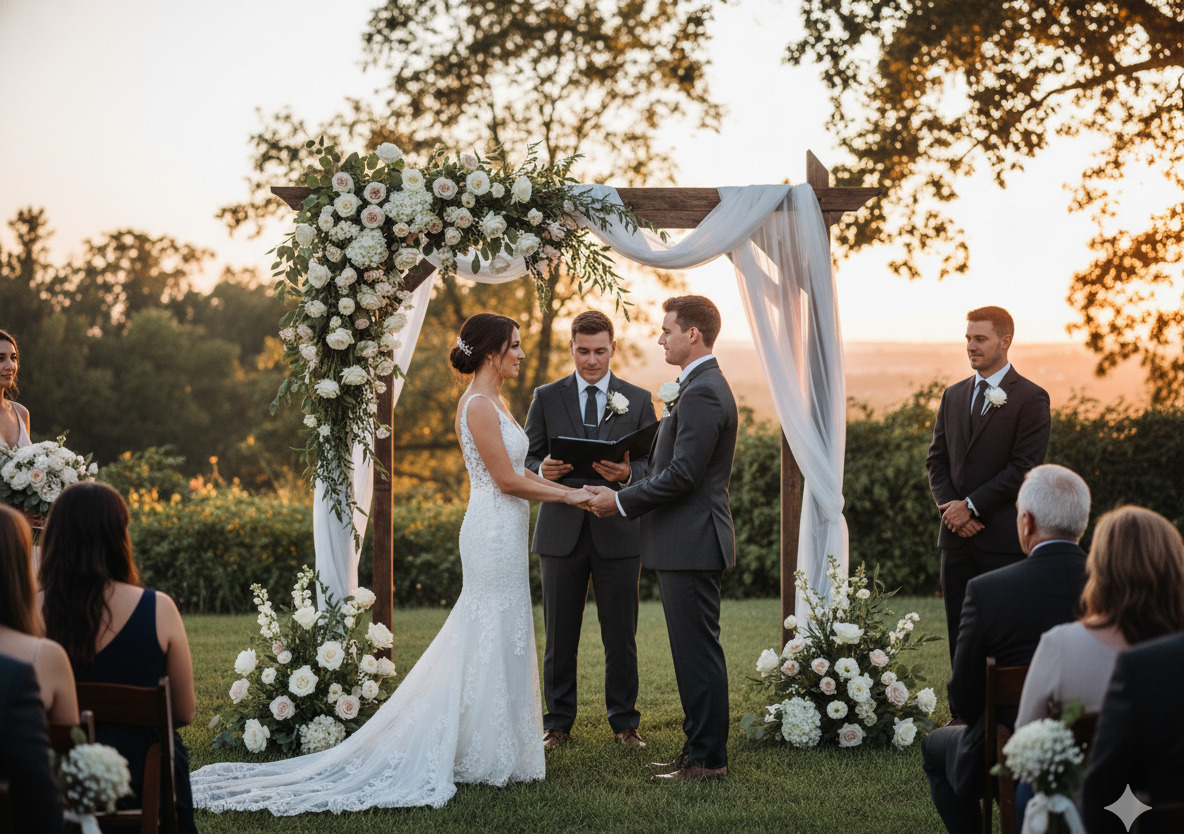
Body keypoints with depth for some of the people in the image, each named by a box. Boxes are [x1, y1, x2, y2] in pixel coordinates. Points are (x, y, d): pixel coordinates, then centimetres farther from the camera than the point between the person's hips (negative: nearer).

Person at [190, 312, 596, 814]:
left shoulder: (492, 403, 15)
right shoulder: (478, 405, -15)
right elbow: (507, 479, -17)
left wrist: (567, 488, 9)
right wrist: (567, 494, -10)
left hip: (502, 532, 10)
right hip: (494, 530, -10)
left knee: (487, 637, 12)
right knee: (496, 639, -4)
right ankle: (488, 755, 3)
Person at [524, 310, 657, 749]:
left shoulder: (638, 400, 7)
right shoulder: (546, 397, 7)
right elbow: (525, 460, 8)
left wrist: (628, 474, -18)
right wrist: (542, 470, -15)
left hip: (618, 533, 0)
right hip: (562, 532, 0)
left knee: (621, 636, 4)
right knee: (559, 636, 6)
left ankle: (625, 723, 16)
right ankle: (558, 723, 16)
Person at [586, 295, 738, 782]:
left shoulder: (701, 394, -17)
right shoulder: (701, 387, 18)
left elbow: (683, 474, -22)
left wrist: (623, 501, -13)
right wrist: (629, 493, 15)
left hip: (692, 543, -11)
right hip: (687, 544, 11)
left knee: (697, 652, -5)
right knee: (694, 651, 14)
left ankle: (707, 759, 0)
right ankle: (701, 749, 20)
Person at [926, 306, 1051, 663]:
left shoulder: (1030, 398, -4)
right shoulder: (953, 396, 15)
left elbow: (1024, 468, -11)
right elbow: (936, 460, 15)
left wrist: (971, 506, -12)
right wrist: (950, 508, -3)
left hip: (1003, 539, -6)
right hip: (957, 535, 6)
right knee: (959, 632, 6)